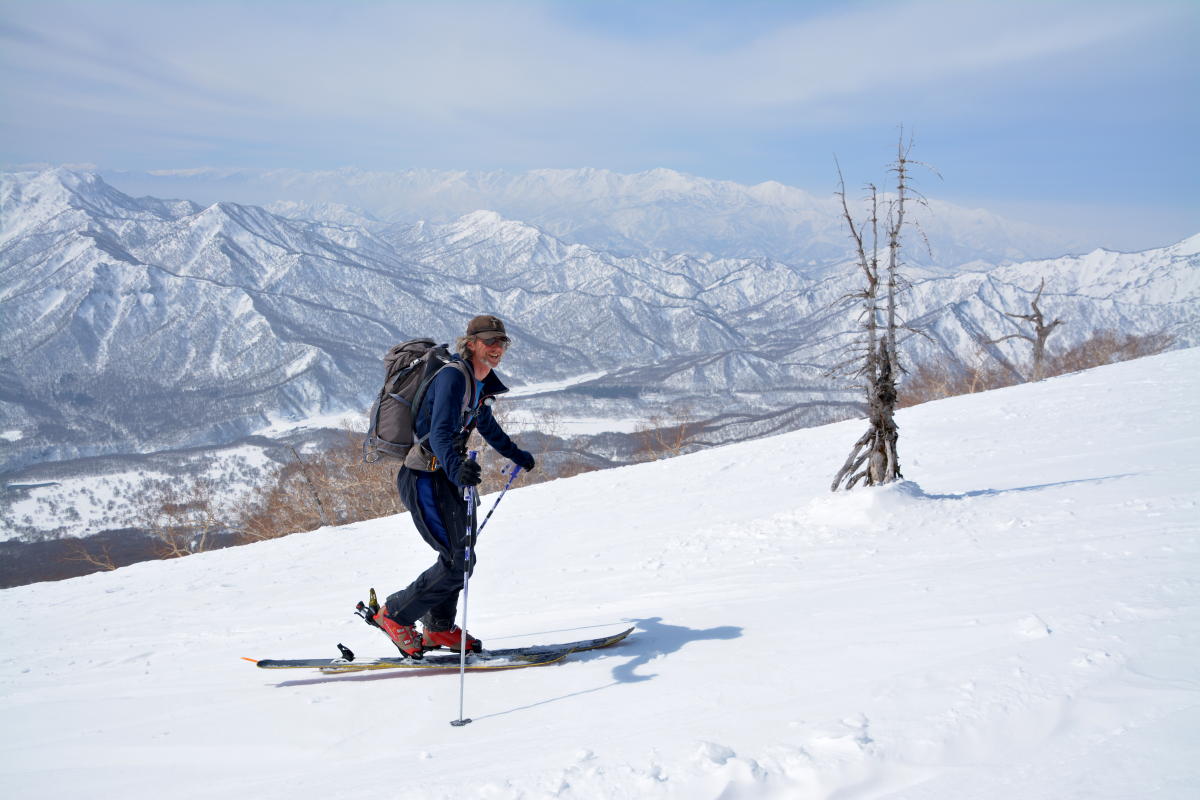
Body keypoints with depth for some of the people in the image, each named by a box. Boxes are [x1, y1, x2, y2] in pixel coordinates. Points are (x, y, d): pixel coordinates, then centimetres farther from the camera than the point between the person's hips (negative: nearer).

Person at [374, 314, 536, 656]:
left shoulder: (480, 383, 10)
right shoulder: (453, 376, -20)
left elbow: (487, 425, 31)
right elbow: (440, 432, -34)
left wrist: (516, 454, 44)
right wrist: (456, 468, -53)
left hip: (446, 476, 10)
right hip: (425, 478, -10)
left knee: (459, 555, 14)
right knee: (459, 561, -12)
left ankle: (438, 628, 30)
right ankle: (395, 615, 3)